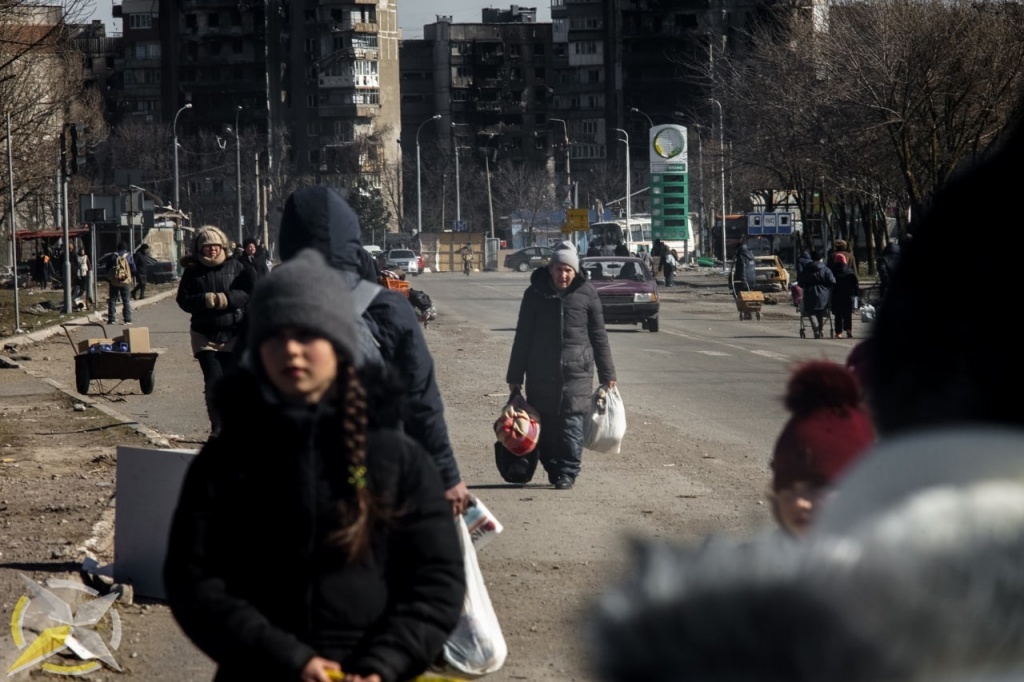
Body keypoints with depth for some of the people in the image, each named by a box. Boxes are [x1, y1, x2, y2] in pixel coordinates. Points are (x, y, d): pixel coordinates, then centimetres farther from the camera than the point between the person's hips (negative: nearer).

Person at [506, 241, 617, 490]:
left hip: (576, 370, -1)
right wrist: (515, 376, 6)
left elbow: (599, 336, 7)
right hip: (541, 373, 1)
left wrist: (607, 374, 7)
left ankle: (568, 472, -3)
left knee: (572, 423, -6)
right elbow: (523, 336, 8)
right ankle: (552, 467, 15)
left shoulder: (586, 293, 3)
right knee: (545, 423, 3)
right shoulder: (535, 293, 4)